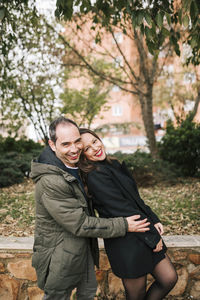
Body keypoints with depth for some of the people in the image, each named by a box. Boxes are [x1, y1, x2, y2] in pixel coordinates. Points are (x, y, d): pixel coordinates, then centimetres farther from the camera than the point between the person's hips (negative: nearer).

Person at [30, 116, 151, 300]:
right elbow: (79, 224, -28)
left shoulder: (75, 165, -1)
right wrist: (124, 226, -22)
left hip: (84, 248, 9)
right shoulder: (49, 182, -33)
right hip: (59, 256, -8)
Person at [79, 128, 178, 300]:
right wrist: (153, 237, -14)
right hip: (126, 243, -8)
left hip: (146, 237, 8)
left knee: (169, 279, 13)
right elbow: (123, 210, -21)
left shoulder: (113, 165, 8)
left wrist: (154, 220, 6)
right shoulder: (95, 177, -21)